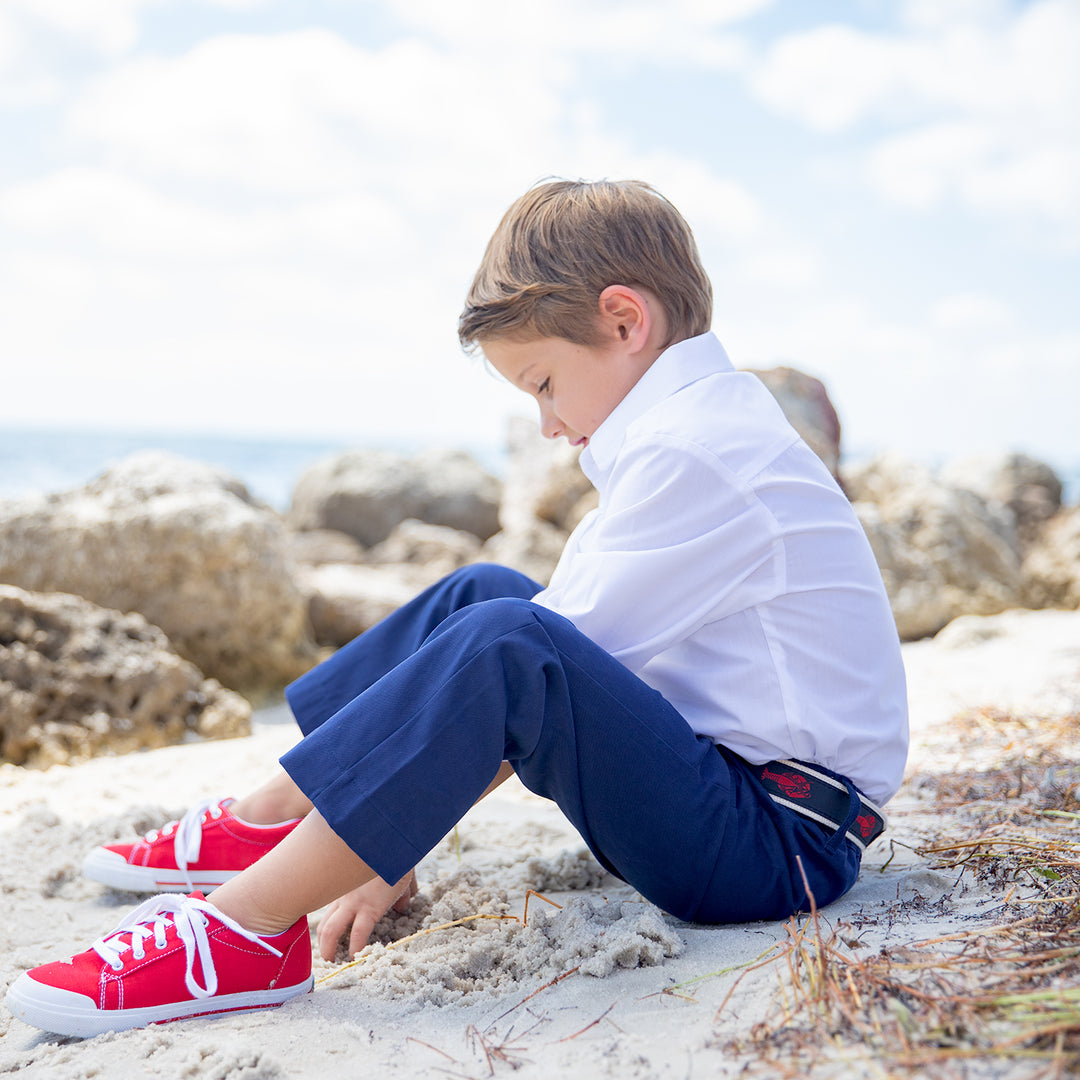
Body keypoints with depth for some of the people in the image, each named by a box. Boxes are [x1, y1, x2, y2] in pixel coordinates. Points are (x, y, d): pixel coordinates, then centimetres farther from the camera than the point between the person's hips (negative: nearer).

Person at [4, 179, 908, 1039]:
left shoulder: (693, 453, -19)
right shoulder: (703, 419, 13)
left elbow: (532, 662, -21)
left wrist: (401, 856, -14)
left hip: (776, 845, -10)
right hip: (718, 771, 10)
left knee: (505, 644, -31)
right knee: (482, 594, 12)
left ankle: (249, 932, -23)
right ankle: (261, 824, 13)